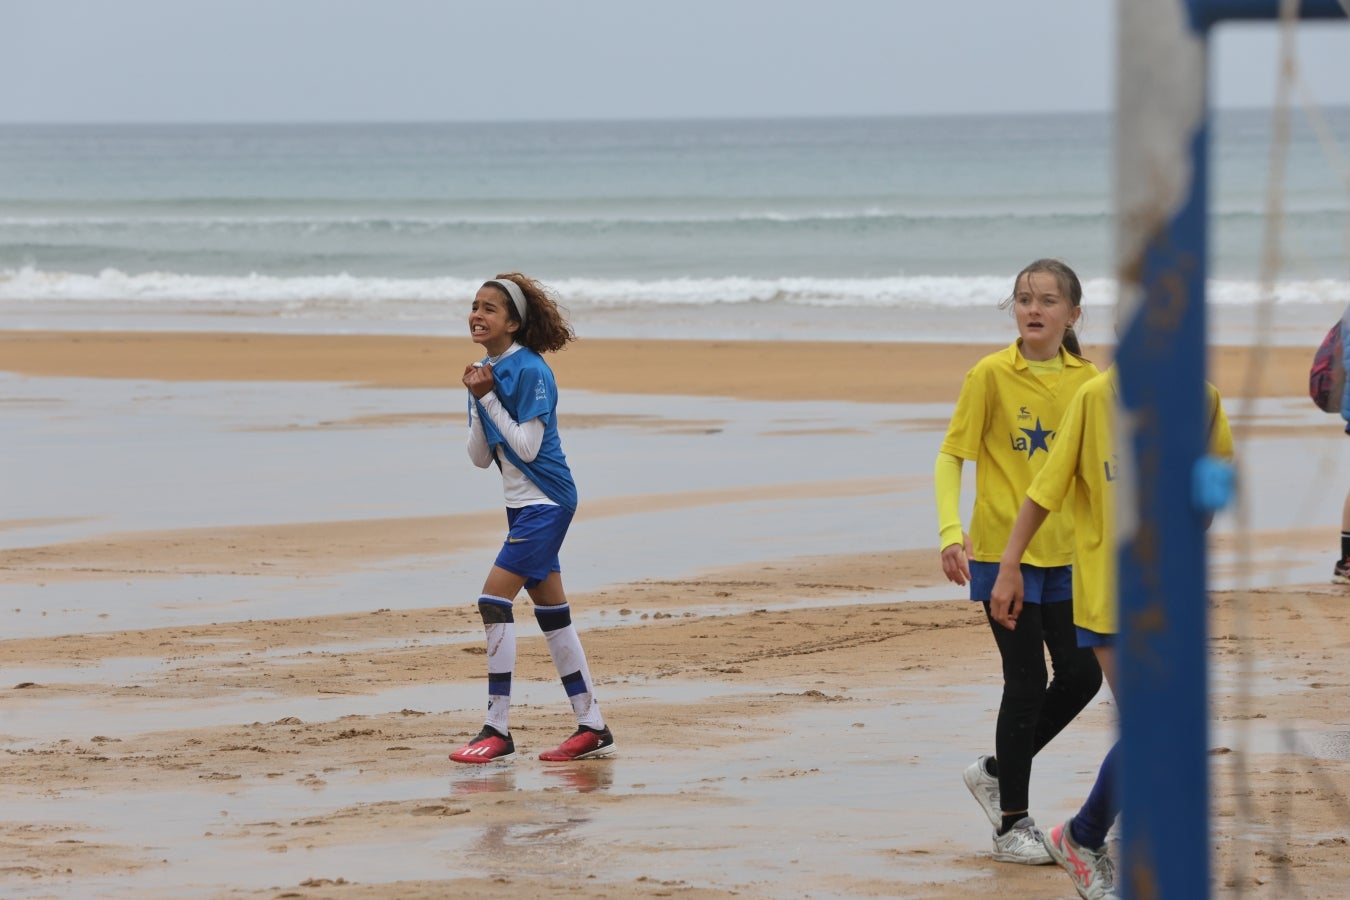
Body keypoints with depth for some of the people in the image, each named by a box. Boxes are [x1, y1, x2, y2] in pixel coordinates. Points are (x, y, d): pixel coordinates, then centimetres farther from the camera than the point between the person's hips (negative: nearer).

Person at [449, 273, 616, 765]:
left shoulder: (529, 371, -16)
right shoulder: (487, 371, 9)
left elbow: (527, 446, -20)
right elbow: (481, 457, 7)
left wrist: (489, 398, -18)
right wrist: (477, 401, -7)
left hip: (545, 502, -10)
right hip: (523, 504, 10)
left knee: (494, 600, -15)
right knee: (551, 612, 11)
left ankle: (498, 731, -12)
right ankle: (593, 728, 16)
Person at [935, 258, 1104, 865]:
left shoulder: (1086, 379, 3)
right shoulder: (992, 375, -9)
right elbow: (951, 456, -8)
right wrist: (951, 531, -19)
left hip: (1065, 550, 5)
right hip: (1004, 550, -5)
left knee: (1082, 674, 5)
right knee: (1027, 683, -4)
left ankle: (997, 772, 27)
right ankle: (1011, 825, 8)